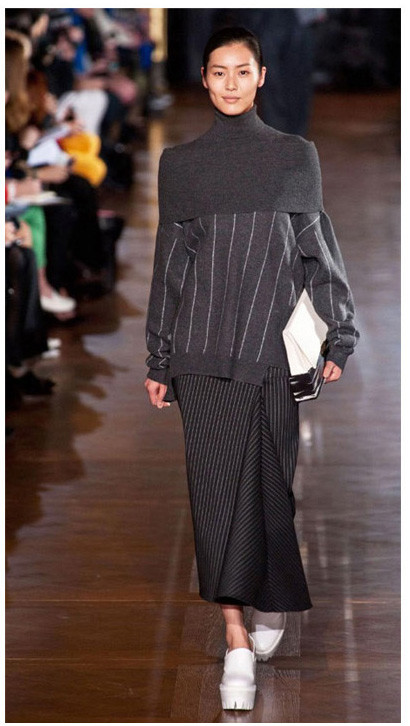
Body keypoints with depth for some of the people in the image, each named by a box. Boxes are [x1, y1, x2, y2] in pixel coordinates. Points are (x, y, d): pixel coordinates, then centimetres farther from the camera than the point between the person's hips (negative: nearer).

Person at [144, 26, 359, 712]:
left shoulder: (296, 155, 9)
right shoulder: (179, 162, 10)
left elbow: (319, 247, 9)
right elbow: (169, 262, 11)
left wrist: (339, 335, 2)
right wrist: (158, 360, 10)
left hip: (276, 343, 0)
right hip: (204, 348, 0)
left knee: (269, 478, 4)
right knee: (217, 482, -7)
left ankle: (270, 602, 29)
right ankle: (239, 643, -9)